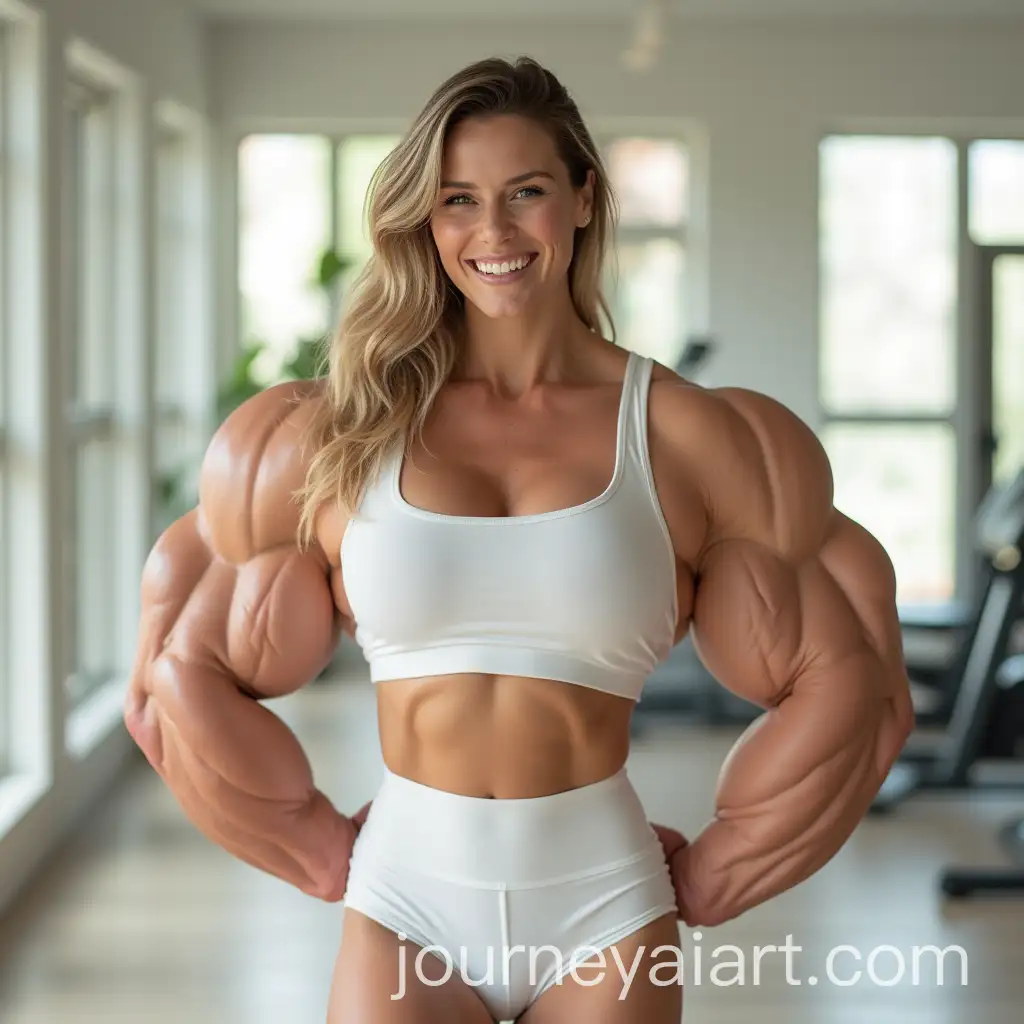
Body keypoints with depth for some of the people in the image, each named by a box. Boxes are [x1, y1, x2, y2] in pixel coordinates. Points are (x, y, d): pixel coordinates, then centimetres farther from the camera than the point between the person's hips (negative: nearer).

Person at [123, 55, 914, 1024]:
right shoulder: (341, 433, 1)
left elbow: (846, 682, 4)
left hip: (602, 906, 0)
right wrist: (323, 857, 7)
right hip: (405, 897, 1)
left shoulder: (686, 435, -1)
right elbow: (181, 671, 8)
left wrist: (713, 874, 5)